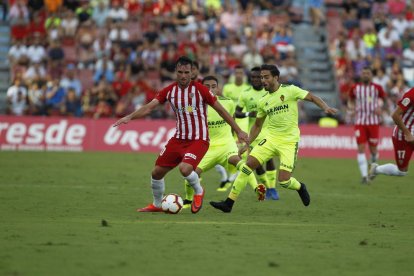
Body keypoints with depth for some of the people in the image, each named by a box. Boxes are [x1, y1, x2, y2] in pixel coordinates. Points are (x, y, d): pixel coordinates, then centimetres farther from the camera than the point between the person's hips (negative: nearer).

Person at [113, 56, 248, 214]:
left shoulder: (200, 89, -11)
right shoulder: (169, 91, 1)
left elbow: (220, 110, -4)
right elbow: (149, 107, -5)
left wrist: (238, 131, -2)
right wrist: (130, 117, -22)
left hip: (198, 140, -5)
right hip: (178, 139, 5)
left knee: (185, 168, -30)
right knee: (157, 172, 5)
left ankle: (198, 192, 2)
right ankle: (156, 205, 30)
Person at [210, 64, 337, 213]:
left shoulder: (290, 90, -6)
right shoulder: (263, 101, 9)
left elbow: (312, 97, -3)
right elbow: (257, 125, 19)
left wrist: (325, 107, -20)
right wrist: (247, 144, 13)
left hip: (289, 142, -4)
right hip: (271, 139, 4)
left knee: (284, 181, -11)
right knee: (249, 164, -12)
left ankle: (300, 187, 26)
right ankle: (229, 203, -9)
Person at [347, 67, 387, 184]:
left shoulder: (377, 88, 0)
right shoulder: (355, 88, 4)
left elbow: (385, 100, 11)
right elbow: (350, 100, 18)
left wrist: (380, 108, -9)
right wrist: (351, 107, -4)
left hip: (373, 122, -1)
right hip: (360, 122, 1)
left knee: (373, 149, 3)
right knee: (361, 148, -11)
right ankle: (364, 176, -11)